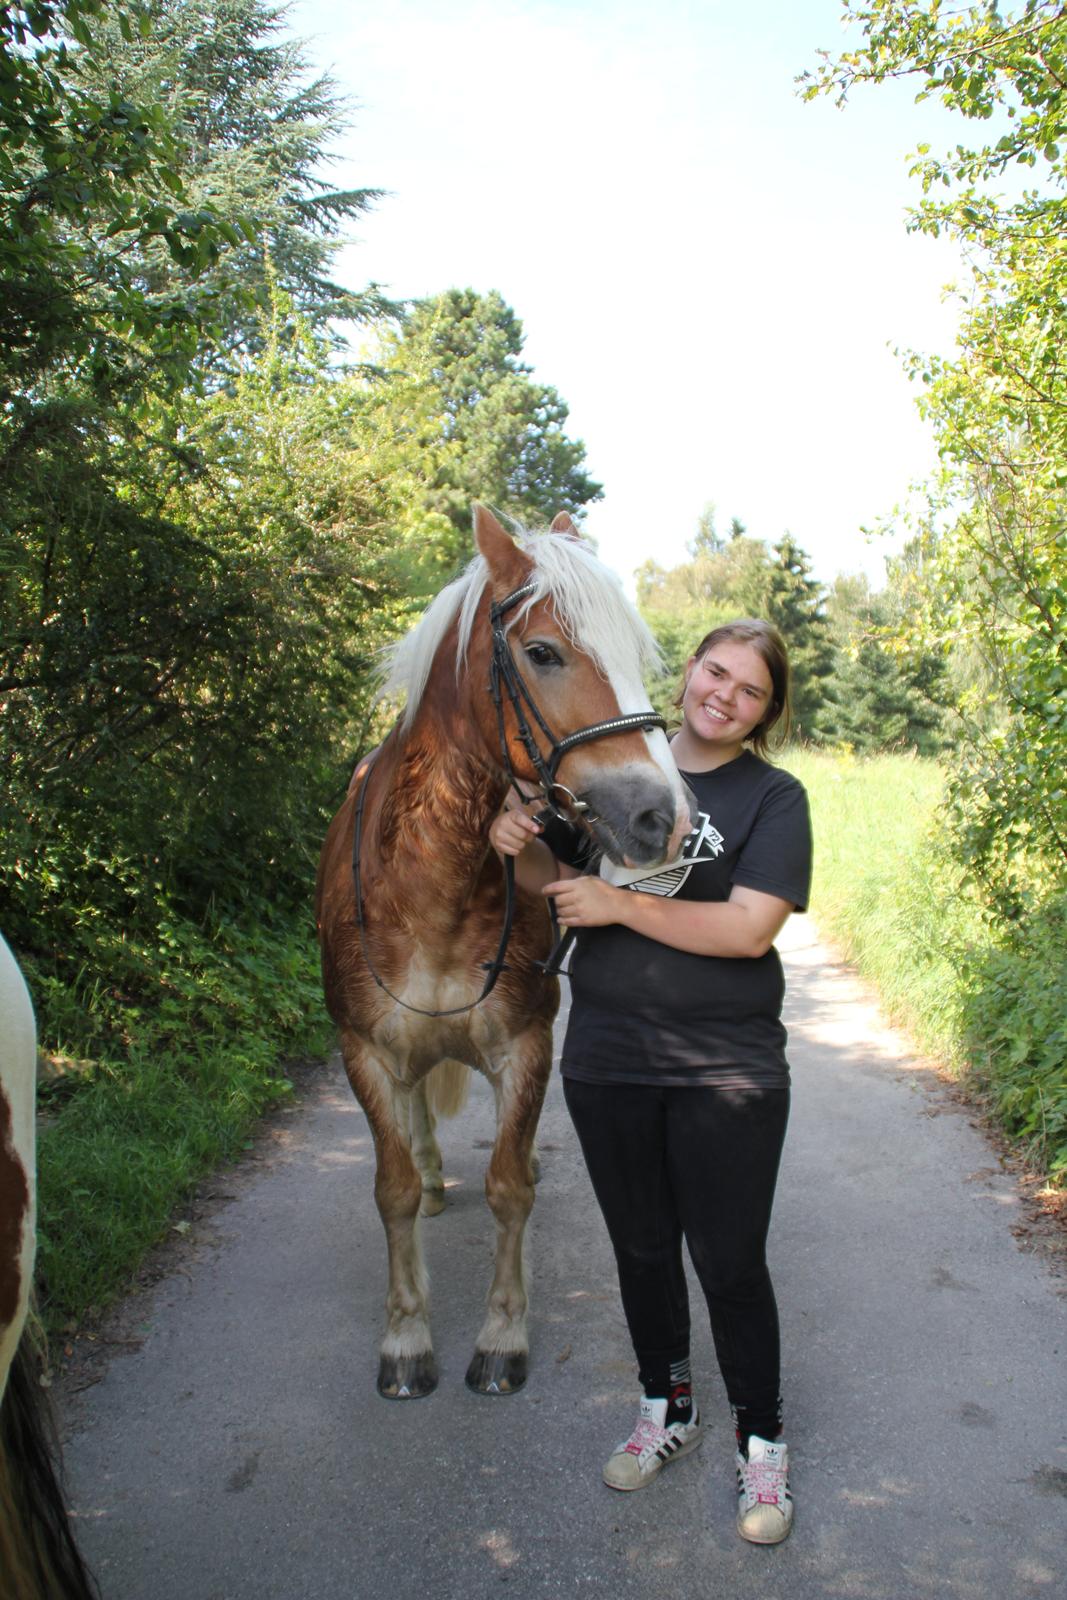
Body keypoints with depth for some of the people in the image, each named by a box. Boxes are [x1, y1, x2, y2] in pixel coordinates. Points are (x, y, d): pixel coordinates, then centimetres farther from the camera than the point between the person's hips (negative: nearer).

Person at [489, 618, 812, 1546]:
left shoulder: (774, 798, -7)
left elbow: (749, 928, -20)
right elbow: (555, 876, 14)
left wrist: (619, 905, -22)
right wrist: (519, 844, -8)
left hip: (726, 1073, -3)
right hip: (607, 1062, 4)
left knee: (730, 1263, 6)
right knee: (642, 1248, 19)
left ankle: (761, 1442, 31)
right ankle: (668, 1410, 42)